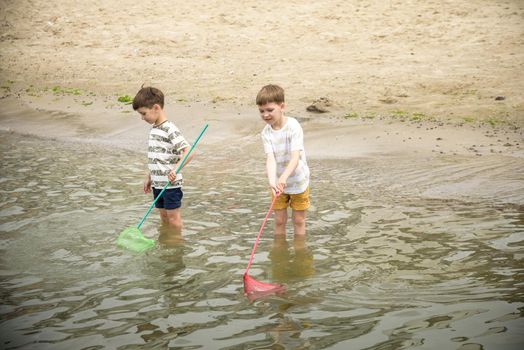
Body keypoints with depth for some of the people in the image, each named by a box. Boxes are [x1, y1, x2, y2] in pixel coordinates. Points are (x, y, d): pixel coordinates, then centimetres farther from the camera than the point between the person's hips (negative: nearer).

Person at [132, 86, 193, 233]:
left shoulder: (170, 130, -18)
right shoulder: (153, 129, 11)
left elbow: (189, 152, -25)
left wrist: (176, 168, -35)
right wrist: (149, 177, 20)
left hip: (171, 184, -8)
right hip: (157, 183, 8)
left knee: (173, 216, 2)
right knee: (163, 214, 17)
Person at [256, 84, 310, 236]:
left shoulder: (293, 126, -23)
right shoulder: (266, 132, -12)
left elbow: (295, 158, -32)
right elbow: (270, 159, -24)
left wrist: (284, 177, -48)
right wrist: (272, 181, -42)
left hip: (298, 181, -3)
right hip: (278, 182, 3)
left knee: (298, 220, 9)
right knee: (279, 220, 11)